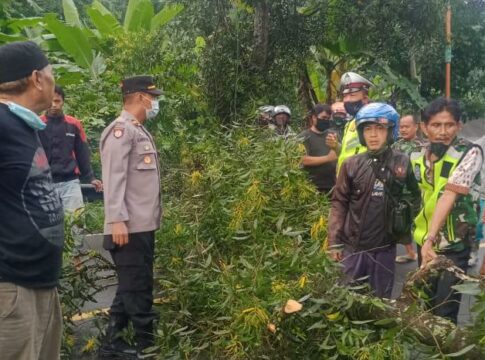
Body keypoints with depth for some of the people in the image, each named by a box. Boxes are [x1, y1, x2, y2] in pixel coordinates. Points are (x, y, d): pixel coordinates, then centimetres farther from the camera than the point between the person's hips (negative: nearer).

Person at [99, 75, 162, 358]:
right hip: (130, 227, -10)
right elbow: (114, 178, -18)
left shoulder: (140, 131, 18)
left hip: (143, 225, 10)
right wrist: (117, 220, -23)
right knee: (138, 288, -3)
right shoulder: (121, 130, -11)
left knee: (133, 287, 15)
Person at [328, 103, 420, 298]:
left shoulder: (403, 163, -3)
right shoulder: (351, 164, -3)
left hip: (385, 247, 0)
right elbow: (339, 203, -1)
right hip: (353, 246, 0)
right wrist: (334, 242, -4)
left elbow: (415, 197, 7)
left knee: (382, 298, 15)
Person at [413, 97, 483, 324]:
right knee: (428, 306, 18)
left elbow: (449, 196, -27)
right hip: (424, 240, 6)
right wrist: (425, 239, 2)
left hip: (454, 244, -5)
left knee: (445, 313, -9)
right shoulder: (417, 157, 1)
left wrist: (430, 238, -34)